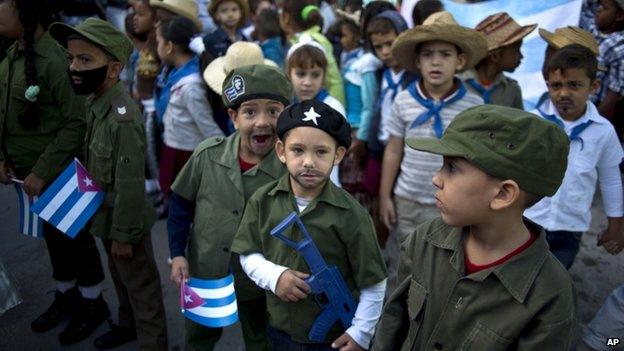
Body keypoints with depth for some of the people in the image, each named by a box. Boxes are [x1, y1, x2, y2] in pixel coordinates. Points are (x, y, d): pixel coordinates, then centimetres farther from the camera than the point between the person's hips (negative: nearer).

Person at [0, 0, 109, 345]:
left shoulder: (54, 60, -21)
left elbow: (77, 123, -22)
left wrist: (42, 172, -21)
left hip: (59, 176, -7)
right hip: (31, 175, 7)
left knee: (75, 238, 9)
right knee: (53, 237, 22)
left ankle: (93, 304, 30)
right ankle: (66, 296, 42)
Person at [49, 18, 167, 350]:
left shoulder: (123, 120, -30)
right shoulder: (94, 102, -1)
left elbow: (130, 186, -25)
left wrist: (123, 234, -17)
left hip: (124, 222, -9)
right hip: (106, 216, 9)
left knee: (141, 287, 11)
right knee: (120, 278, 28)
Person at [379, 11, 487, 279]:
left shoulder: (475, 105, -10)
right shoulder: (403, 101, -7)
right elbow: (393, 151, 1)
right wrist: (385, 196, 2)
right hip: (407, 202, 1)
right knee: (400, 269, 18)